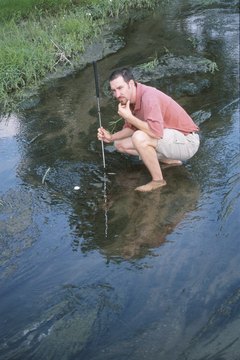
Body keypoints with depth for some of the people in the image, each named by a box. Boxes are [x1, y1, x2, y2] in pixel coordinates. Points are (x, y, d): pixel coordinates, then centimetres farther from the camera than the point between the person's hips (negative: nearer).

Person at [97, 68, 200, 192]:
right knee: (120, 144, 9)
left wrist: (129, 117, -27)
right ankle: (169, 160, 10)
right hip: (167, 138, 10)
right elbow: (131, 128, 13)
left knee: (139, 138, -33)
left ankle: (158, 180, -14)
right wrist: (111, 137, -5)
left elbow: (156, 132, -37)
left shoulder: (148, 96, -26)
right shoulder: (127, 99, 1)